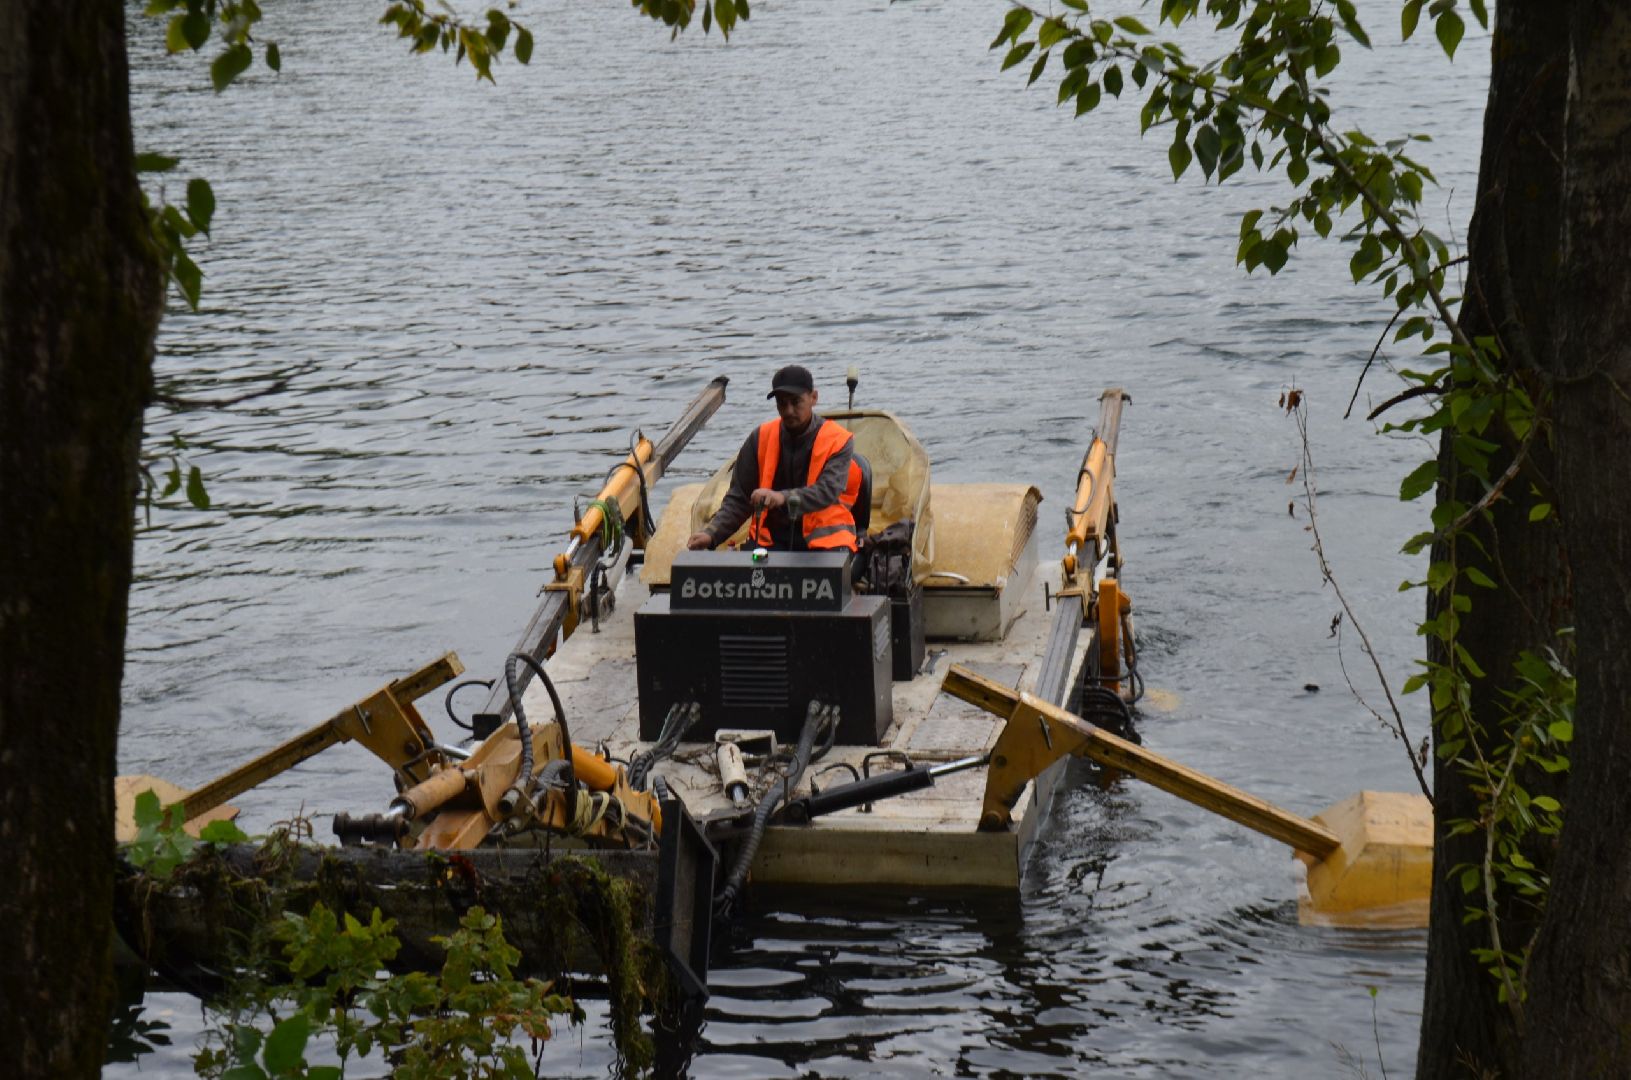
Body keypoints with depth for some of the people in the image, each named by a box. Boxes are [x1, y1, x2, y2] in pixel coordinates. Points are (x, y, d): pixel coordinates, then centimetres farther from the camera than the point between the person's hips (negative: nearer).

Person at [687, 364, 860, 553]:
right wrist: (711, 534, -8)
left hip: (823, 538, -2)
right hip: (772, 540, 2)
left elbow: (828, 491, -21)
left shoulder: (838, 441, -4)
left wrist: (783, 498, -39)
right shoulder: (761, 438, 6)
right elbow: (739, 498, 8)